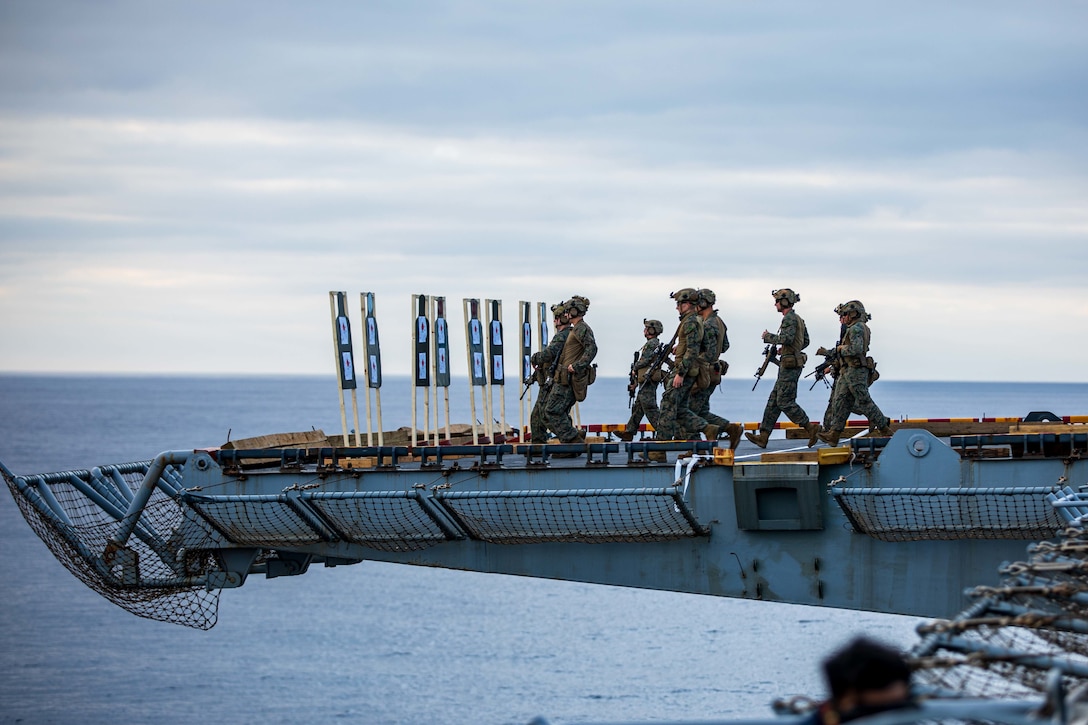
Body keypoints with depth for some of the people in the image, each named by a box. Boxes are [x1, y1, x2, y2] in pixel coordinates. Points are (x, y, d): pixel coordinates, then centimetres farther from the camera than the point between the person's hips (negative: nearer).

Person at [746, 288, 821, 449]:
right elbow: (805, 341, 24)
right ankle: (763, 436, 8)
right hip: (794, 362, 10)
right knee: (774, 400, 8)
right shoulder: (798, 319, 17)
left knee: (785, 402, -7)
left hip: (789, 365, -10)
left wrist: (769, 337, -13)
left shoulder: (790, 318, -14)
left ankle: (811, 428, -4)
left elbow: (787, 338, -28)